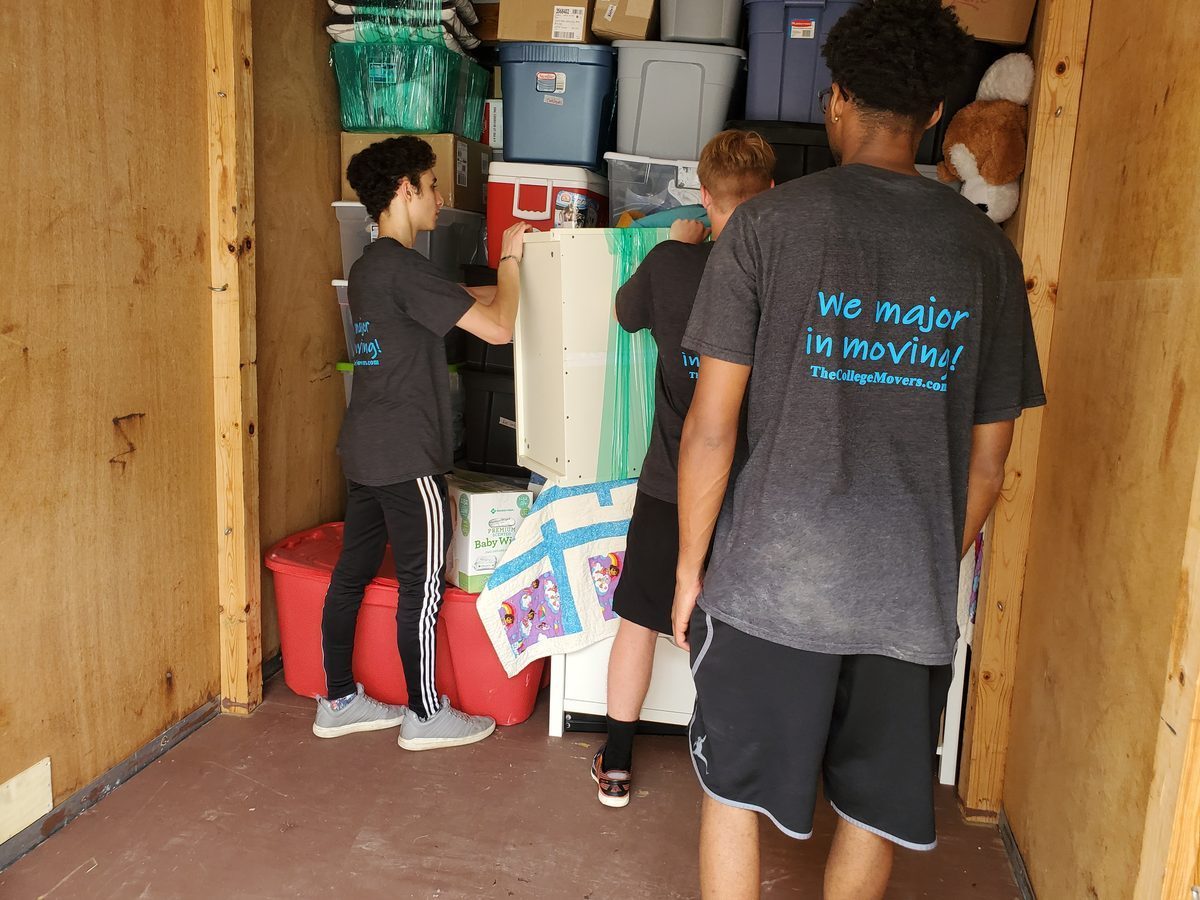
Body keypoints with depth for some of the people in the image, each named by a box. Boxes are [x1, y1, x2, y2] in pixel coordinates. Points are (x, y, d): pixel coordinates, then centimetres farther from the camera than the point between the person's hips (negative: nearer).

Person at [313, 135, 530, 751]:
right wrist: (510, 259, -5)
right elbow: (497, 327, -19)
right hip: (406, 457, -10)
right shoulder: (404, 268, -17)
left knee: (353, 572, 14)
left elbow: (461, 306, 24)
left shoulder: (368, 267, 14)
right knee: (423, 584, 2)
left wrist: (504, 274, 18)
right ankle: (425, 715, 15)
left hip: (366, 451, 10)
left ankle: (339, 701, 26)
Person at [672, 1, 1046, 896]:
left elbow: (712, 423, -9)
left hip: (768, 583, -2)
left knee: (735, 794, 16)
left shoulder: (768, 223, -7)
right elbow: (988, 457, 6)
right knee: (875, 815, 20)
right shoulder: (986, 248, 3)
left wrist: (691, 567, 2)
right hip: (912, 595, 3)